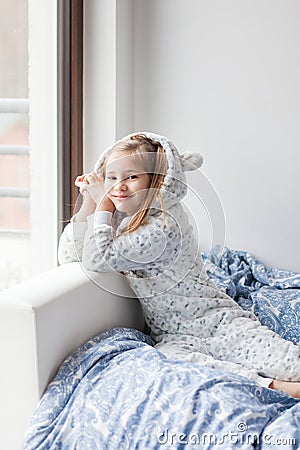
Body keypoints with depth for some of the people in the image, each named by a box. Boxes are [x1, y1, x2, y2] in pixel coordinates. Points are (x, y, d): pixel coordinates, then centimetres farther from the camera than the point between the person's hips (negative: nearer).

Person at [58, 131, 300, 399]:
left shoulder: (164, 225, -18)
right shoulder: (116, 217, 8)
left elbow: (96, 258, -21)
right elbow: (68, 256, 10)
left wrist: (103, 205, -9)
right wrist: (89, 204, 1)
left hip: (218, 322, -5)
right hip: (175, 337, 5)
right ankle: (273, 386, -36)